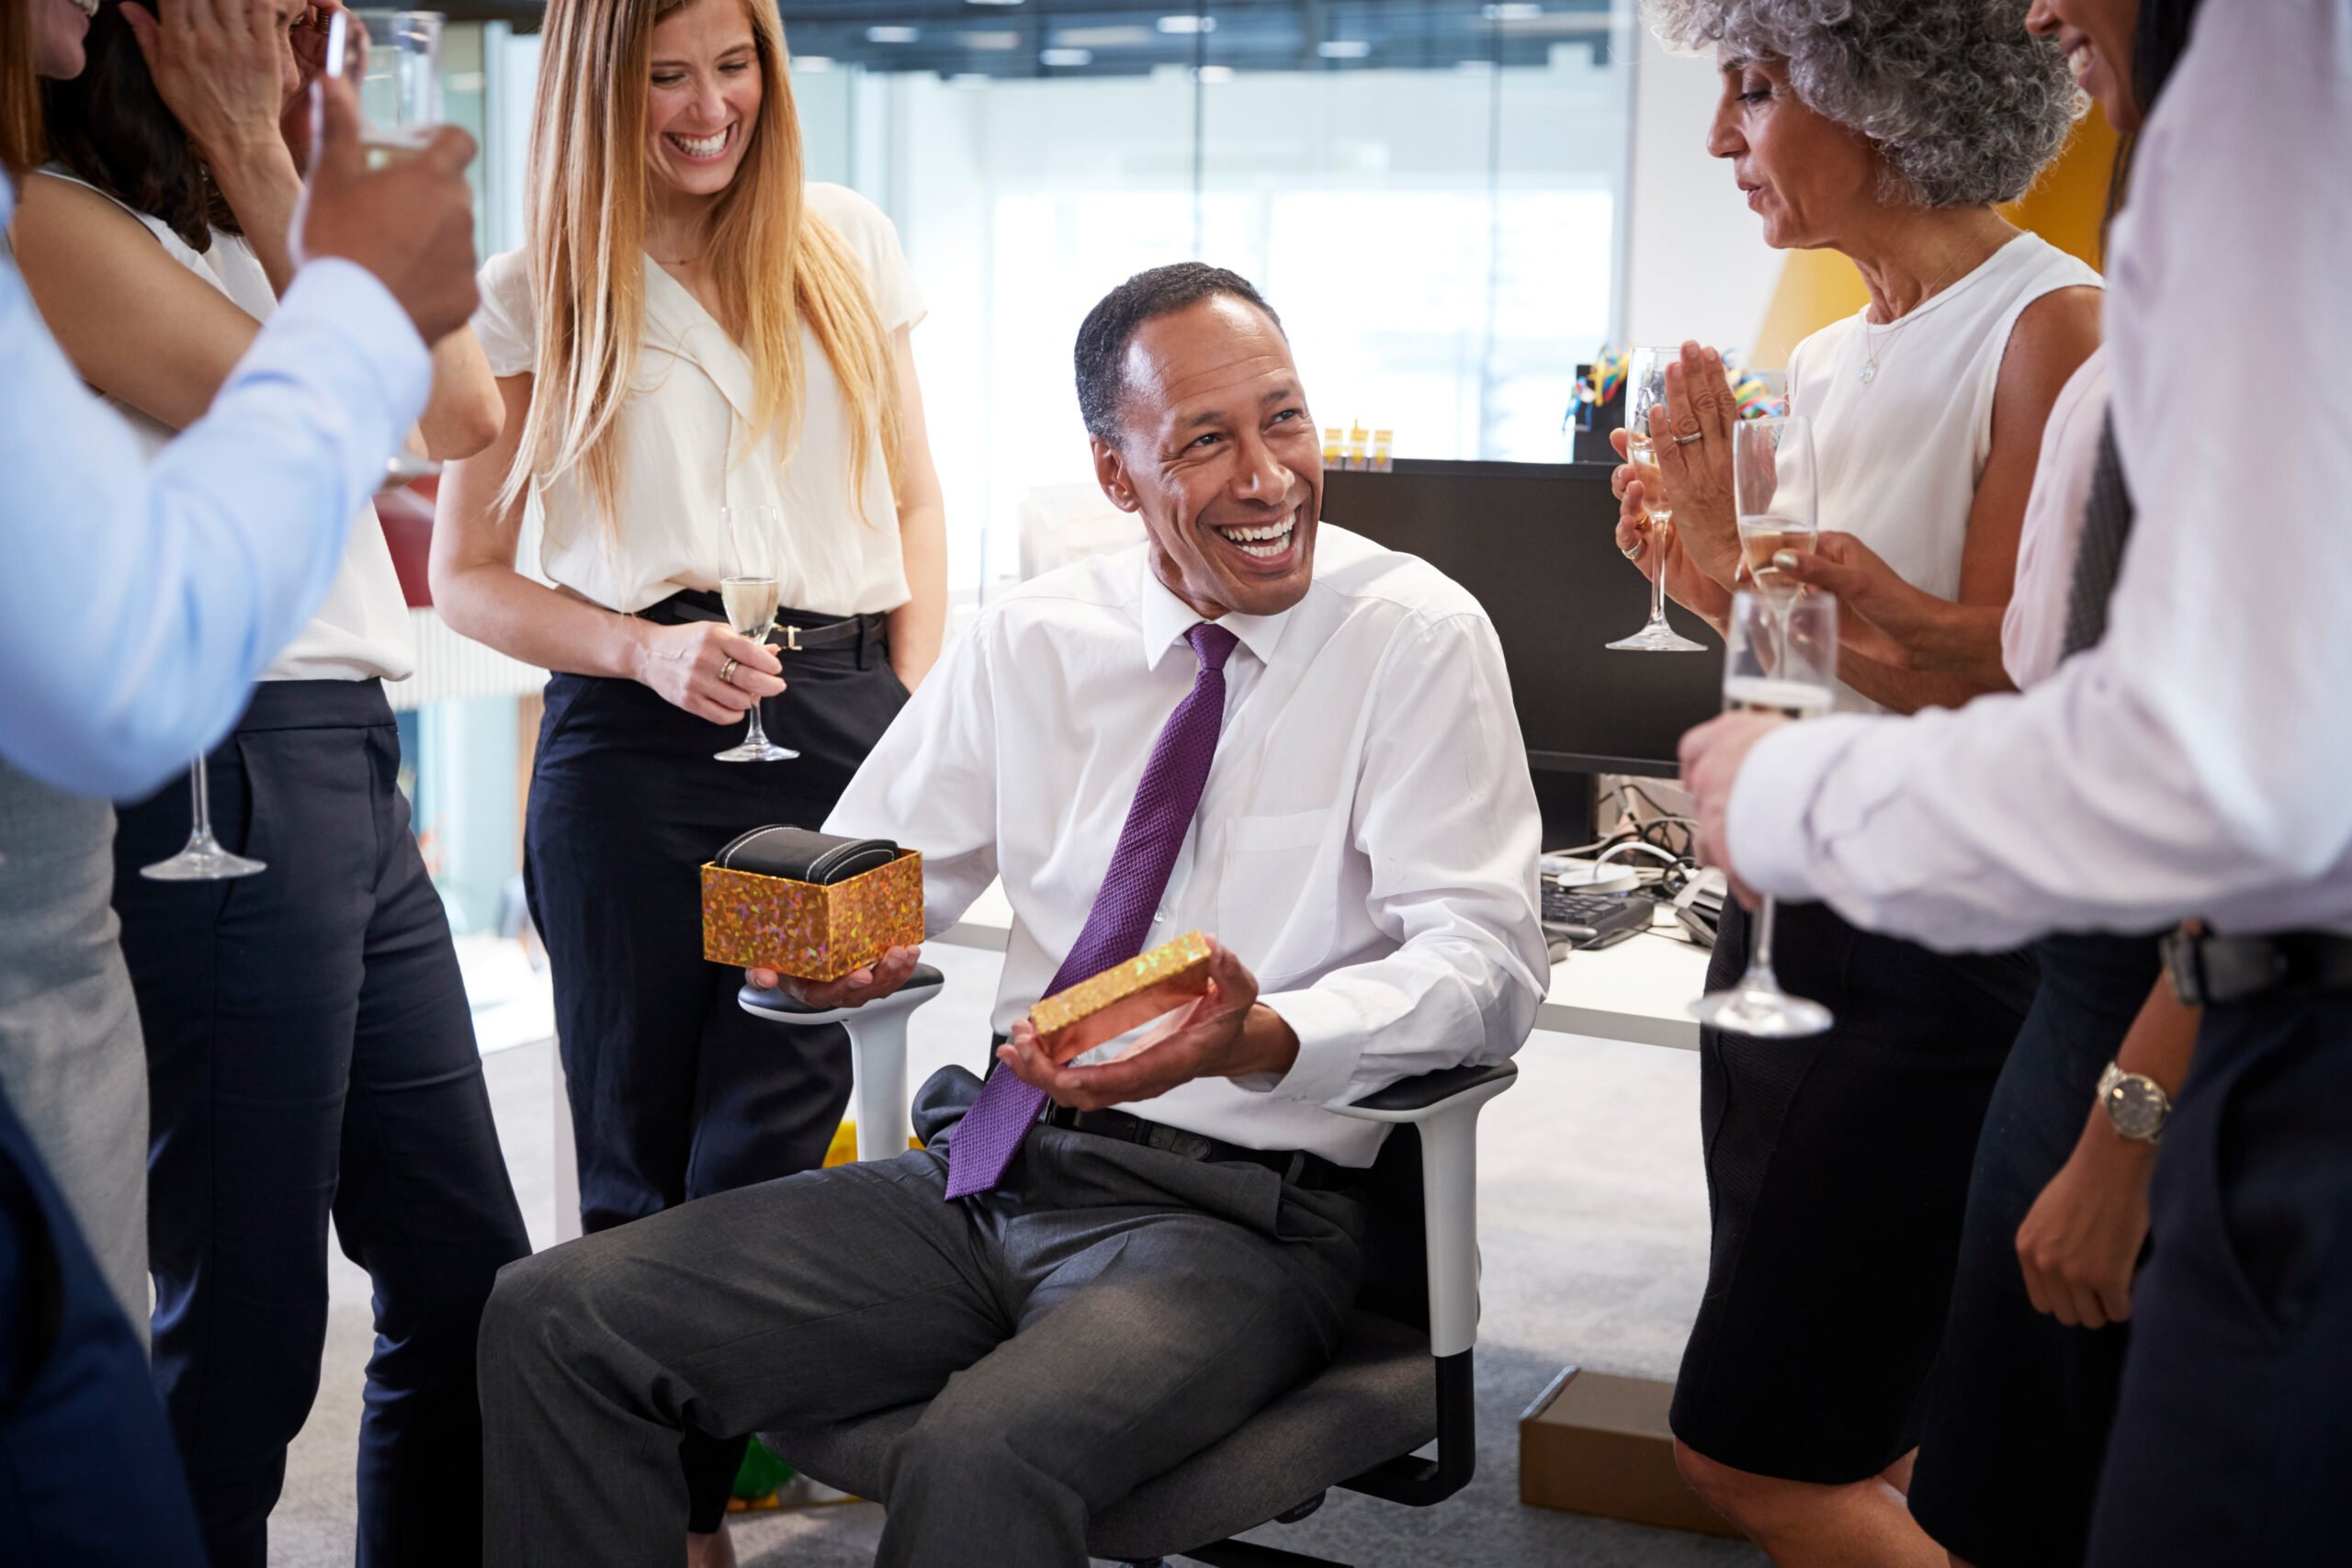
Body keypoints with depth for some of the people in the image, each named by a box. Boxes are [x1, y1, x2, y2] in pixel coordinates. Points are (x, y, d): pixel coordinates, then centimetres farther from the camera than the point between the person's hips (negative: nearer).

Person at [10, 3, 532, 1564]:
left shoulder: (238, 229, 20)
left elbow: (464, 411, 9)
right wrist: (255, 161, -6)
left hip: (351, 778, 9)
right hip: (222, 790, -9)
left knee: (470, 1276, 13)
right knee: (250, 1325, -1)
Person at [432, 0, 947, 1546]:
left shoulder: (849, 245, 11)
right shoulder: (536, 293, 4)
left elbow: (913, 500, 16)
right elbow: (466, 572, 5)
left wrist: (918, 706, 4)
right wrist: (647, 650, -11)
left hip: (841, 723, 1)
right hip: (639, 742, -1)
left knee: (771, 1142, -3)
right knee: (645, 1154, 5)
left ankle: (705, 1487, 12)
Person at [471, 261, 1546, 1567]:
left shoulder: (1417, 638, -4)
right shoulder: (1034, 638, 10)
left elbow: (1488, 960, -13)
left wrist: (1259, 1042, -31)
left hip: (1231, 1215, -5)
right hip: (984, 1169, 5)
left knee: (983, 1461, -36)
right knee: (551, 1317, -10)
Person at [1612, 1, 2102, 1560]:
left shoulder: (2052, 326, -12)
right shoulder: (1827, 359, 11)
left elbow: (1998, 693, -18)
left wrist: (1750, 554, -18)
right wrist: (1710, 573, 2)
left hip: (1937, 955, -8)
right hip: (1784, 915, 8)